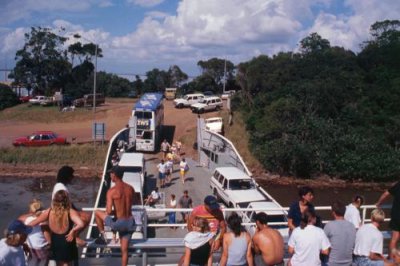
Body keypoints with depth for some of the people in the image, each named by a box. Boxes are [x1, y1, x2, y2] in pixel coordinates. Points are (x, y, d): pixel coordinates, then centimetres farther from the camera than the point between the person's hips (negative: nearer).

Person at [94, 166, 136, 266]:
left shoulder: (112, 191, -14)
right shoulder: (130, 188, 3)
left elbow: (109, 211, -20)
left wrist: (113, 212, 2)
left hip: (119, 223, -5)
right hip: (130, 222, 5)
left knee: (97, 213, 18)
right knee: (124, 250, 17)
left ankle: (103, 236, 24)